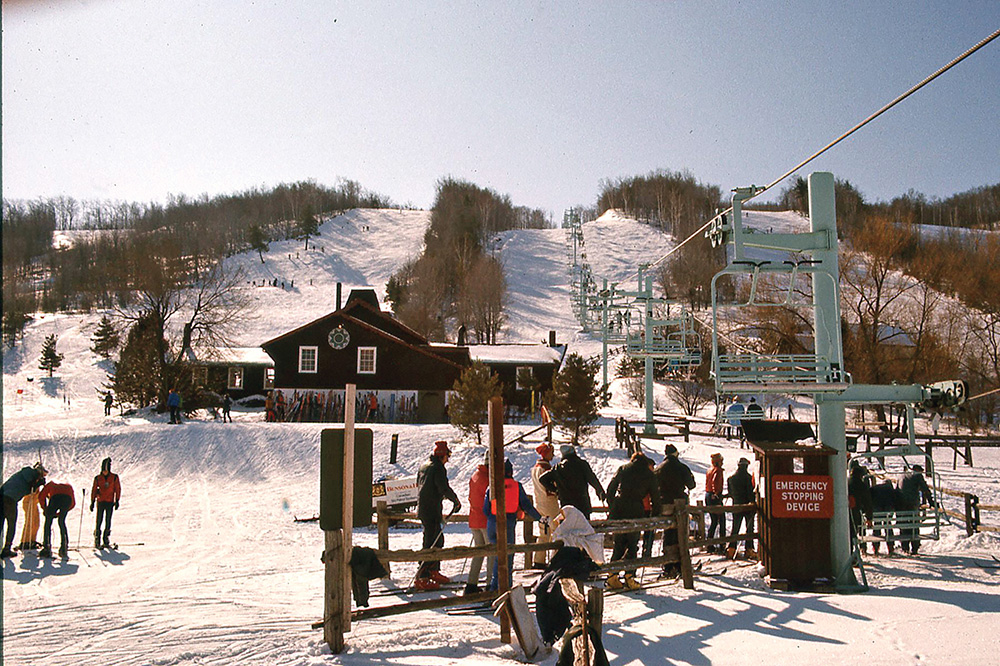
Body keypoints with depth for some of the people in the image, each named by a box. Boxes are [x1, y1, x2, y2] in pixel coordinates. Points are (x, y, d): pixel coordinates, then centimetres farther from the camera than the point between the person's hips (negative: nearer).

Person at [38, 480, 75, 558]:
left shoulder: (51, 484, 40)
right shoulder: (69, 487, 43)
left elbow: (41, 496, 21)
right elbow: (73, 504, 33)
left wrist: (45, 509, 33)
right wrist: (59, 513, 37)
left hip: (55, 498, -2)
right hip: (67, 498, 2)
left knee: (48, 522, 16)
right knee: (62, 522, 24)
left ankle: (47, 548, 9)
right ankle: (64, 547, 20)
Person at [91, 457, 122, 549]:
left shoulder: (114, 477, 2)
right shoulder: (98, 478, 4)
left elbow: (118, 489, 5)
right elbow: (94, 490, 8)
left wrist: (117, 500, -1)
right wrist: (92, 502, 4)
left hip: (110, 502, 0)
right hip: (100, 501, 0)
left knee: (108, 521, 0)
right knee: (99, 521, -6)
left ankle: (106, 541, 6)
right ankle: (97, 541, 0)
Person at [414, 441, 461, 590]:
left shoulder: (424, 466, 13)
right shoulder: (438, 468, -15)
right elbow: (444, 488, -23)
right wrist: (456, 501, -9)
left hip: (422, 509, 10)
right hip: (432, 511, -10)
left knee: (438, 540, 19)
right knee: (431, 544, -7)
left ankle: (434, 572, 28)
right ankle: (421, 579, -8)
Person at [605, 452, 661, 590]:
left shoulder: (623, 469, 15)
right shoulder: (649, 474, 10)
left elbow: (610, 489, 14)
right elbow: (655, 497, 10)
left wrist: (611, 508, 21)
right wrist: (656, 516, 20)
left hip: (617, 511, 2)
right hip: (635, 512, -2)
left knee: (619, 544, 11)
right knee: (632, 545, 7)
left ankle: (612, 576, 6)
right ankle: (629, 577, -1)